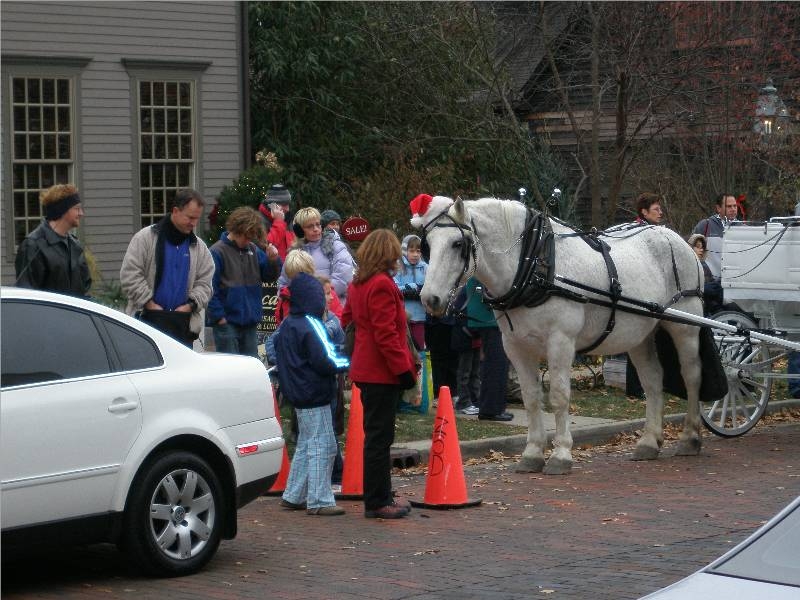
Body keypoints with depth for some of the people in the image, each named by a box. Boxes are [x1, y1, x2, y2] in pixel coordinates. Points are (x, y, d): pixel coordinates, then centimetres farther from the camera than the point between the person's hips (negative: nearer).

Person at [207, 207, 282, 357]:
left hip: (250, 322, 6)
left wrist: (273, 260, -6)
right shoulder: (217, 252, -10)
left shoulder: (253, 250, 9)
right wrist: (218, 316, -15)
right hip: (227, 323, -6)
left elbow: (269, 276, 14)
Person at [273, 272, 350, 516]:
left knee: (305, 444, 18)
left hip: (297, 394, 9)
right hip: (315, 395, -9)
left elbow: (278, 355, 20)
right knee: (322, 446, -5)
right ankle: (319, 501, -4)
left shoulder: (286, 325, 11)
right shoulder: (310, 325, -17)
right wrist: (348, 363, -7)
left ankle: (293, 496, 22)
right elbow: (326, 361, -20)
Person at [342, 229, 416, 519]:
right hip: (382, 373, -9)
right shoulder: (382, 285, -16)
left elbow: (346, 320, 21)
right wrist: (404, 369, -17)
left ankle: (379, 497, 23)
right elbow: (386, 334, -20)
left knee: (376, 435, 16)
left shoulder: (357, 284, 12)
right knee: (380, 438, -4)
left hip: (365, 370, 10)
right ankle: (377, 502, 0)